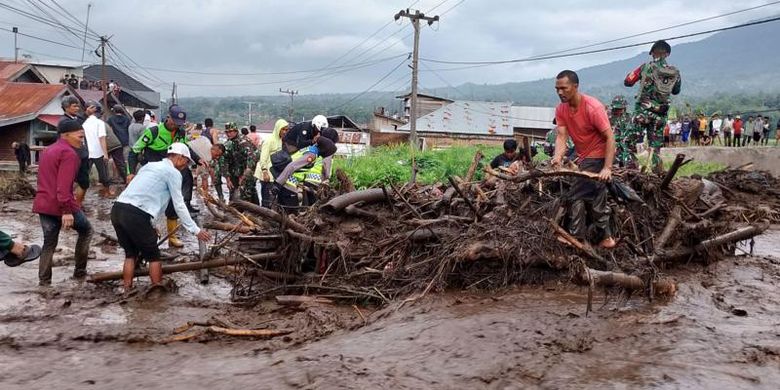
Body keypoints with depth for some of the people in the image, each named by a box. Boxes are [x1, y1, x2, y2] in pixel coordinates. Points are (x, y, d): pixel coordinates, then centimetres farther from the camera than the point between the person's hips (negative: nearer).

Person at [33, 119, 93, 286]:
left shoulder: (47, 151, 20)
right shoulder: (68, 153, -12)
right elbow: (64, 186, -21)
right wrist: (67, 211, -25)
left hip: (43, 204, 8)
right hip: (61, 205, -8)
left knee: (49, 242, 14)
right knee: (86, 230, 12)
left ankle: (44, 281, 11)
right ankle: (80, 271, 14)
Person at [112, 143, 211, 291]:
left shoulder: (150, 166, 26)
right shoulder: (173, 172, 2)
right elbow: (179, 206, 0)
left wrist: (149, 226, 34)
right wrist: (196, 230, 7)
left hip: (117, 209, 8)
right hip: (135, 215, -8)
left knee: (131, 253, 21)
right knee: (153, 256, 8)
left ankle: (127, 291, 23)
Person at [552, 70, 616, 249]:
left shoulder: (593, 107, -25)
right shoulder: (561, 109, -5)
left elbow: (610, 137, -25)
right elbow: (561, 136, -12)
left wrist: (607, 168, -33)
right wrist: (557, 157, -33)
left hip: (598, 155, -8)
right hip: (584, 157, 8)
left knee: (575, 195, -13)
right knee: (596, 198, 16)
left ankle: (576, 237, -2)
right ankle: (605, 237, 29)